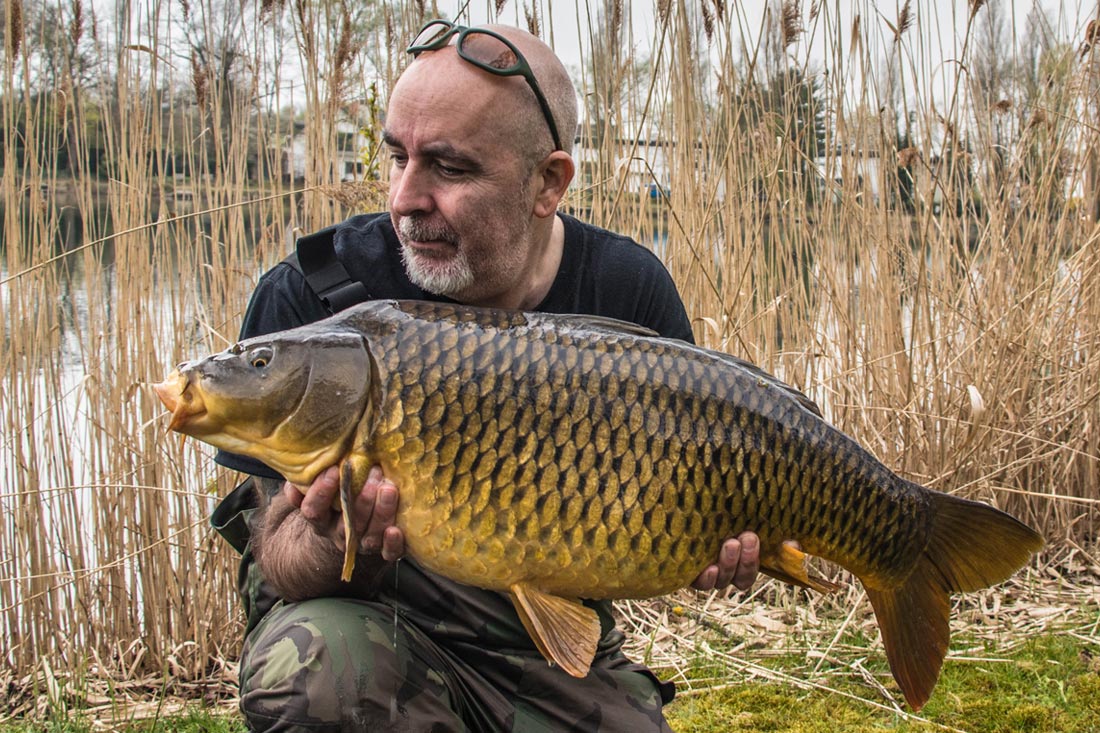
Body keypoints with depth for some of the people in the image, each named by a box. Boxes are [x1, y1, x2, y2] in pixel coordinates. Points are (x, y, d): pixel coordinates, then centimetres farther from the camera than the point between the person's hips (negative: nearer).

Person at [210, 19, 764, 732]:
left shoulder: (631, 291, -10)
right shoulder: (314, 293, -18)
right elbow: (278, 547, -15)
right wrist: (335, 553, -38)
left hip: (555, 653, 3)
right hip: (379, 620, -3)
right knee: (320, 659, -34)